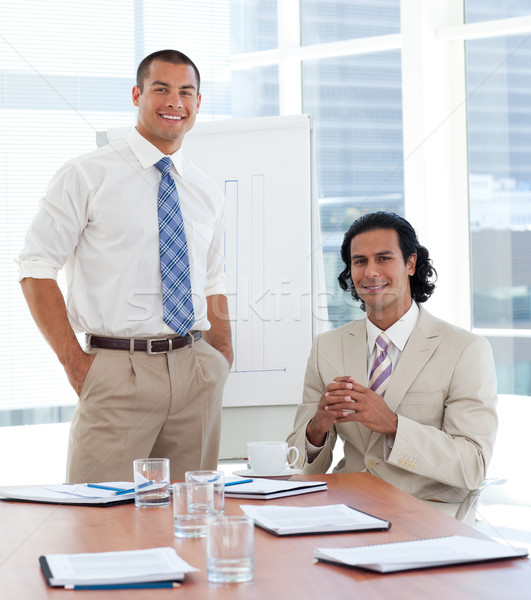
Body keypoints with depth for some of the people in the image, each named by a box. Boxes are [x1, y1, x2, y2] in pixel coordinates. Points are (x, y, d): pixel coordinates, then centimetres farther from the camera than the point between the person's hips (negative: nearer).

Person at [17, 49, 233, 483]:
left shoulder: (207, 194, 15)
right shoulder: (86, 176, -1)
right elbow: (36, 268, -3)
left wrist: (222, 364, 7)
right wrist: (74, 360, -9)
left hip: (195, 372, 4)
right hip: (118, 372, -4)